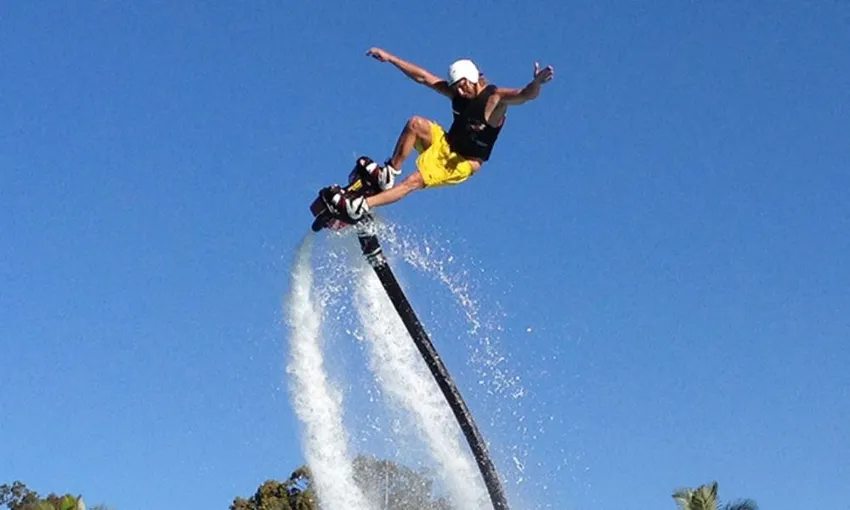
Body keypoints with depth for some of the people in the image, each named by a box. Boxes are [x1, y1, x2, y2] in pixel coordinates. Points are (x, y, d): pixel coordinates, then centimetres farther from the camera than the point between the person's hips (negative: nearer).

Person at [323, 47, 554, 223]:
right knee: (415, 123, -21)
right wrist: (389, 58, 3)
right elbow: (423, 77, 3)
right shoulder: (458, 92, -1)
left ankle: (359, 206, -25)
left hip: (463, 163, -6)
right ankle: (390, 172, -13)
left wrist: (536, 83, -60)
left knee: (413, 182, -23)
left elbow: (525, 95, -36)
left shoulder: (495, 98, -18)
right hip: (444, 145, 6)